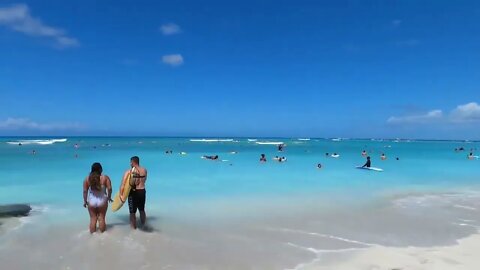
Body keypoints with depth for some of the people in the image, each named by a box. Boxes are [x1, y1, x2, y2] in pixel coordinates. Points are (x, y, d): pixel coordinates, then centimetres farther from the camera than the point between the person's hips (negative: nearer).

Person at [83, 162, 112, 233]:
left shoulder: (87, 178, -3)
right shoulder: (105, 177, -8)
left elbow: (85, 191, -3)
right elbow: (109, 188, -11)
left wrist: (85, 201, 7)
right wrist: (109, 197, 5)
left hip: (91, 201, 1)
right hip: (102, 201, -1)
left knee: (93, 218, 13)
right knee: (102, 218, 11)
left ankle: (92, 233, 22)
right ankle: (102, 232, 20)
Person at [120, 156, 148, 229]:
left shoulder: (128, 172, -11)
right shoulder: (144, 170, -1)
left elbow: (123, 184, -15)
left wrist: (121, 195, -12)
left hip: (133, 192, -3)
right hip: (142, 191, 4)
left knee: (132, 212, 13)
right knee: (142, 210, 24)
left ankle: (134, 226, 23)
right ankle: (143, 224, 36)